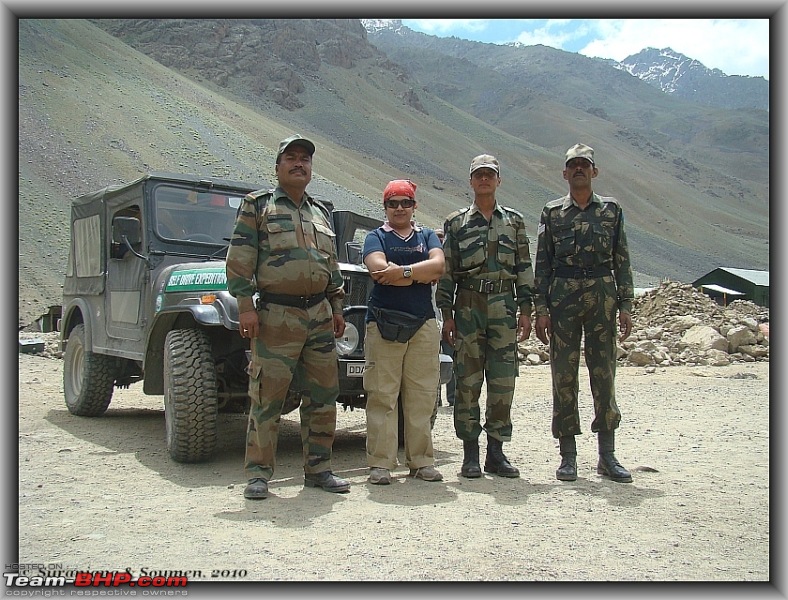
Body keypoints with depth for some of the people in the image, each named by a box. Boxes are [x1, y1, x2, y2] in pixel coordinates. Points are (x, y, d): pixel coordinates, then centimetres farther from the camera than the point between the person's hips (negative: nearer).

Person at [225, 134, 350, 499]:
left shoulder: (320, 213, 19)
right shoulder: (257, 205, 3)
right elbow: (240, 260, -5)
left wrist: (337, 308, 16)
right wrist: (245, 306, -13)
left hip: (319, 315, 5)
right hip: (276, 316, -5)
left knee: (323, 395, 7)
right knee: (267, 397, -2)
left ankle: (317, 469, 19)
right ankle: (258, 474, 9)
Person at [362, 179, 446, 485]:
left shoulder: (427, 236, 17)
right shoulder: (376, 237, 10)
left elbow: (438, 265, -4)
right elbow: (378, 269, -11)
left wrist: (401, 271, -13)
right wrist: (422, 274, -5)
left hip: (423, 324, 3)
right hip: (383, 324, -2)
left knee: (422, 395, 3)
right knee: (382, 395, -3)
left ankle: (422, 461, 11)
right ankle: (380, 463, 3)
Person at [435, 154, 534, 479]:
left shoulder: (514, 220, 12)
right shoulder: (456, 222, 7)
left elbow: (524, 269, 10)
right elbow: (446, 272, 5)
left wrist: (525, 310, 3)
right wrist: (447, 314, -2)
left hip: (504, 307, 2)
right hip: (467, 306, -1)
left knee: (503, 382, 3)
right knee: (468, 381, 1)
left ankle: (496, 452, 13)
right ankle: (470, 454, 10)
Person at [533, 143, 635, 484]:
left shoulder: (611, 209, 10)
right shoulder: (552, 212, 8)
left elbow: (622, 261, 9)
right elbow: (542, 264, 6)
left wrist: (625, 306, 2)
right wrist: (540, 309, -2)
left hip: (603, 297, 1)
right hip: (563, 298, 0)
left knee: (604, 373, 3)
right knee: (564, 375, 1)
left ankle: (607, 456, 13)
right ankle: (568, 457, 10)